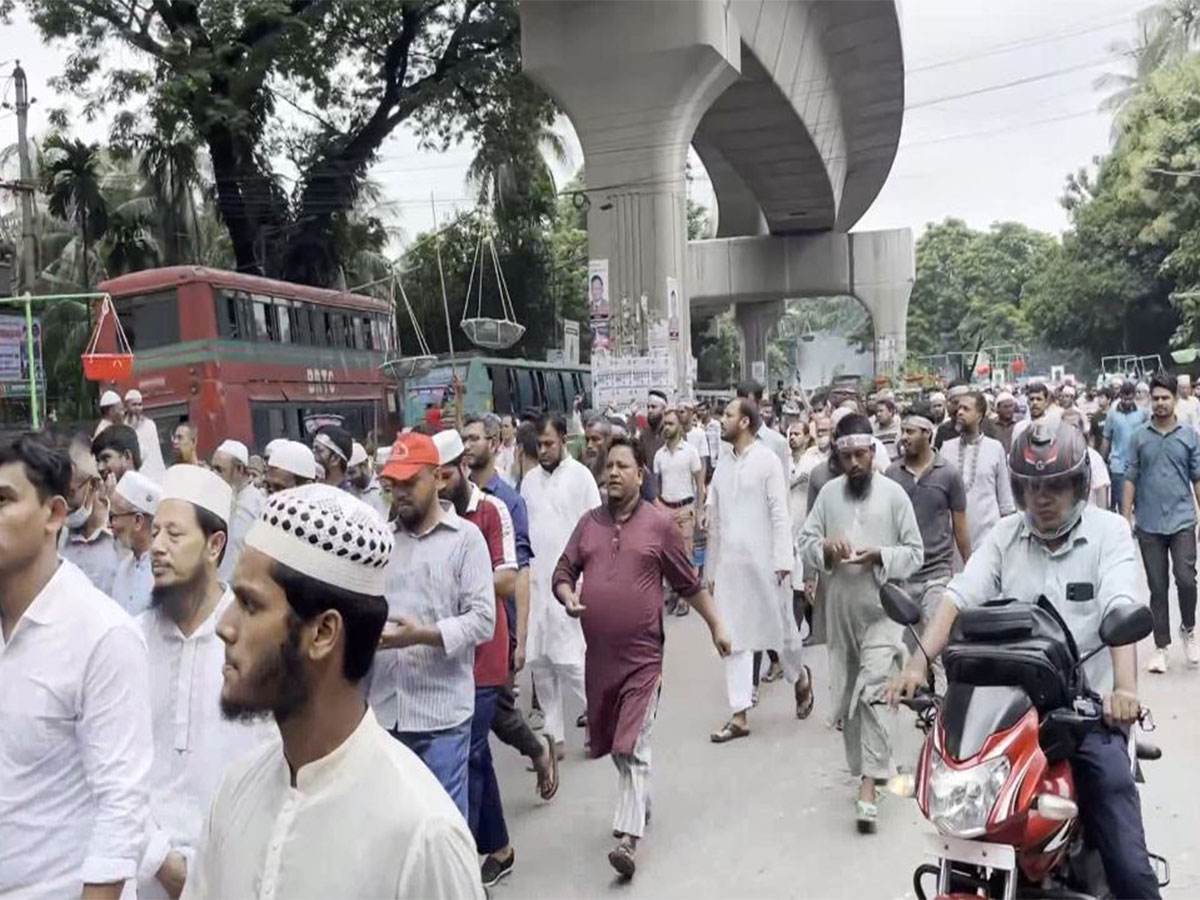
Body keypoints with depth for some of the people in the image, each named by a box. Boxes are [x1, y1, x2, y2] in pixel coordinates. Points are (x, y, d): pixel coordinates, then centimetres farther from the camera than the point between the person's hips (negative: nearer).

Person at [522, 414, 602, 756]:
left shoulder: (580, 475, -4)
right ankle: (553, 735, 19)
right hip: (534, 581, 5)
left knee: (569, 660, -8)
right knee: (539, 663, 8)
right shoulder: (530, 479, 12)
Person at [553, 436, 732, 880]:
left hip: (642, 655, -5)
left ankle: (628, 838, -3)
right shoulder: (589, 522, 5)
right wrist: (567, 596, -12)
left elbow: (689, 583, 3)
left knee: (632, 746, -8)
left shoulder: (659, 524, -5)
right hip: (599, 654, 5)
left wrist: (716, 626, 6)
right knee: (615, 744, 19)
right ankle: (639, 801, 42)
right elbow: (563, 571, 9)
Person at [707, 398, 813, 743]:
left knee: (780, 630, 9)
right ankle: (739, 715, 8)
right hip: (730, 563, 5)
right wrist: (712, 568, 12)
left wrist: (783, 561, -16)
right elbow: (714, 521, 12)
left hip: (764, 562, -5)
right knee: (734, 638, 4)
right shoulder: (723, 465, 10)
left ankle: (801, 680, 37)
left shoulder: (767, 460, -5)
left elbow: (780, 514, -9)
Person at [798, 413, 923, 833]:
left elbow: (915, 553, -2)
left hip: (882, 608, -4)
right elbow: (804, 540, 6)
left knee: (870, 694, -15)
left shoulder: (893, 493, -4)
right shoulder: (829, 492, 6)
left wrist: (880, 556, -20)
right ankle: (866, 767, 34)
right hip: (841, 610, 4)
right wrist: (826, 548, -15)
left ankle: (868, 787, -10)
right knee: (844, 698, 13)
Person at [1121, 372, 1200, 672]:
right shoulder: (1139, 437, 4)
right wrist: (1126, 518, 0)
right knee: (1158, 588, 6)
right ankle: (1161, 647, 16)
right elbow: (1131, 479, 5)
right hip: (1149, 524, 1)